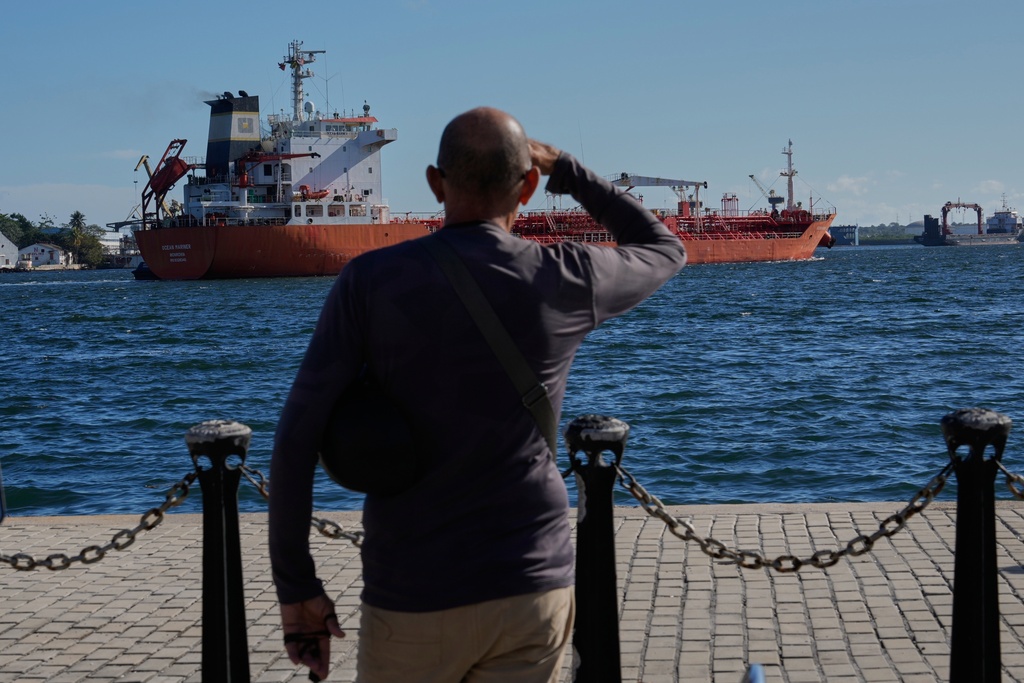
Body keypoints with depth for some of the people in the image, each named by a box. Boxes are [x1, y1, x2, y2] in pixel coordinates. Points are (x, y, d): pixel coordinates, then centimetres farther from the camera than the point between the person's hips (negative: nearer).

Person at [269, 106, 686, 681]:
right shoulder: (565, 282, -4)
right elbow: (665, 250, 19)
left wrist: (297, 587, -1)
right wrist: (566, 169, 21)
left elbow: (297, 438, -10)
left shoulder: (371, 280, -7)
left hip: (412, 599, -1)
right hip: (533, 591, 1)